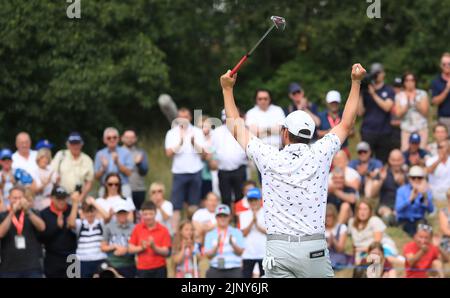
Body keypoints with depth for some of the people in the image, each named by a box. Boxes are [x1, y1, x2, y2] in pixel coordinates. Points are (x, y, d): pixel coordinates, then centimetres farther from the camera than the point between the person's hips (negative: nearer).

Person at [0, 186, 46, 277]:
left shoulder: (32, 213, 10)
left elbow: (42, 227, -9)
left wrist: (28, 211, -22)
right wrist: (12, 213, -19)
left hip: (32, 267, 0)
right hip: (9, 268, 0)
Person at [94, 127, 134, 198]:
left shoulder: (125, 153, 6)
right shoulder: (100, 154, 11)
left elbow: (128, 173, -1)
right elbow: (96, 177, 9)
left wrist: (117, 163, -13)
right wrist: (103, 168, -10)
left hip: (123, 189, -1)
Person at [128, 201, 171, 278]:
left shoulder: (163, 230, -3)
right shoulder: (138, 229, 3)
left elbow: (166, 252, -6)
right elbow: (130, 249, 3)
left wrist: (154, 247, -22)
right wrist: (141, 248, -16)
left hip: (159, 269, -1)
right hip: (143, 269, 1)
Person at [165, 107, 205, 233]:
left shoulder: (197, 132, 7)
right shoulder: (172, 133, 4)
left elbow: (203, 152, 0)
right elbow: (169, 153, -6)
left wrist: (194, 143, -19)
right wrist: (180, 143, -23)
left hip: (195, 172, 1)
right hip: (179, 172, -1)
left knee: (193, 206, 6)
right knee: (176, 207, -7)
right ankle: (174, 232, -11)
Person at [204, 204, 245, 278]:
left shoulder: (237, 232, 11)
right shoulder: (210, 235, 11)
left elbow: (240, 252, 1)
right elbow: (208, 255, 1)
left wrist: (232, 243, -17)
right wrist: (217, 245, -15)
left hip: (234, 270, -1)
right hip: (216, 270, 1)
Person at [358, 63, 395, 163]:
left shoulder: (389, 91, 8)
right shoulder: (366, 90, 9)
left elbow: (387, 107, -9)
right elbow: (360, 112, 3)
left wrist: (373, 94, -12)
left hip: (384, 132, 0)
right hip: (368, 131, 0)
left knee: (382, 162, 1)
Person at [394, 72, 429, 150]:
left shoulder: (422, 94, 5)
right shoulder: (399, 96, 7)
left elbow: (425, 111, -1)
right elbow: (398, 113, -1)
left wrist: (416, 101, -13)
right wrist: (407, 103, -14)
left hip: (421, 129, -1)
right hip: (406, 130, 1)